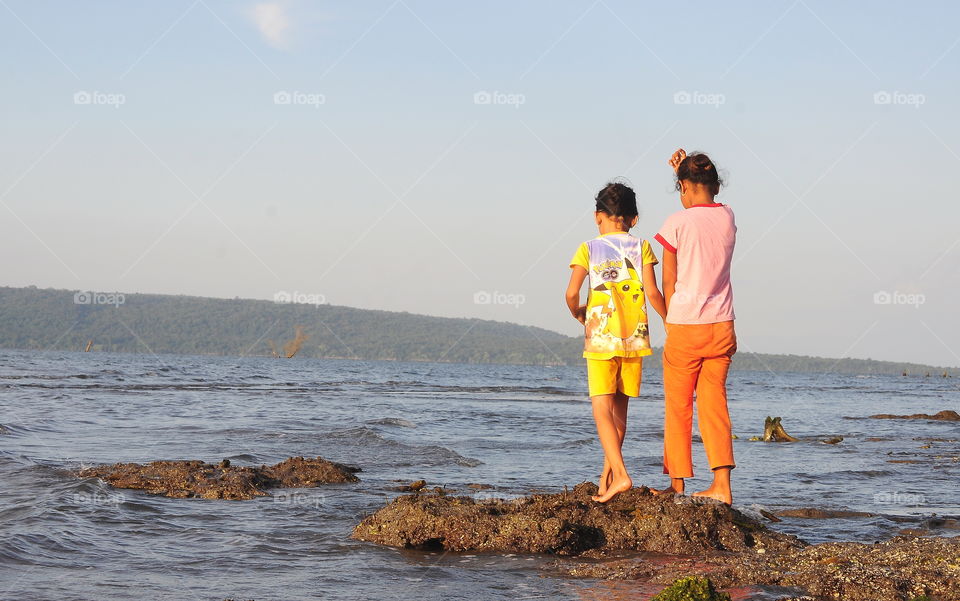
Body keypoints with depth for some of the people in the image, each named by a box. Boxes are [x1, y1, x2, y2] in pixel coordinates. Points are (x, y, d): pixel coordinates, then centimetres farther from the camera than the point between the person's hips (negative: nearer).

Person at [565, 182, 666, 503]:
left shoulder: (589, 249, 1)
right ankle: (607, 472, 22)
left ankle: (619, 474, -22)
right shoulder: (641, 247, 3)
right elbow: (652, 292, -5)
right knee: (620, 407, 14)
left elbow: (571, 293, -8)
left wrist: (578, 313, 14)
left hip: (600, 336, -2)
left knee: (602, 408, -6)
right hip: (634, 335, 2)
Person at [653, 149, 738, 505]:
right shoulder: (727, 218, 4)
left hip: (684, 328, -4)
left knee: (678, 408, 7)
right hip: (721, 328, 4)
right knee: (714, 403, 6)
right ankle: (721, 485, -4)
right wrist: (685, 169, 23)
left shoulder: (678, 223, -10)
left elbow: (669, 281, -4)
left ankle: (677, 484, 14)